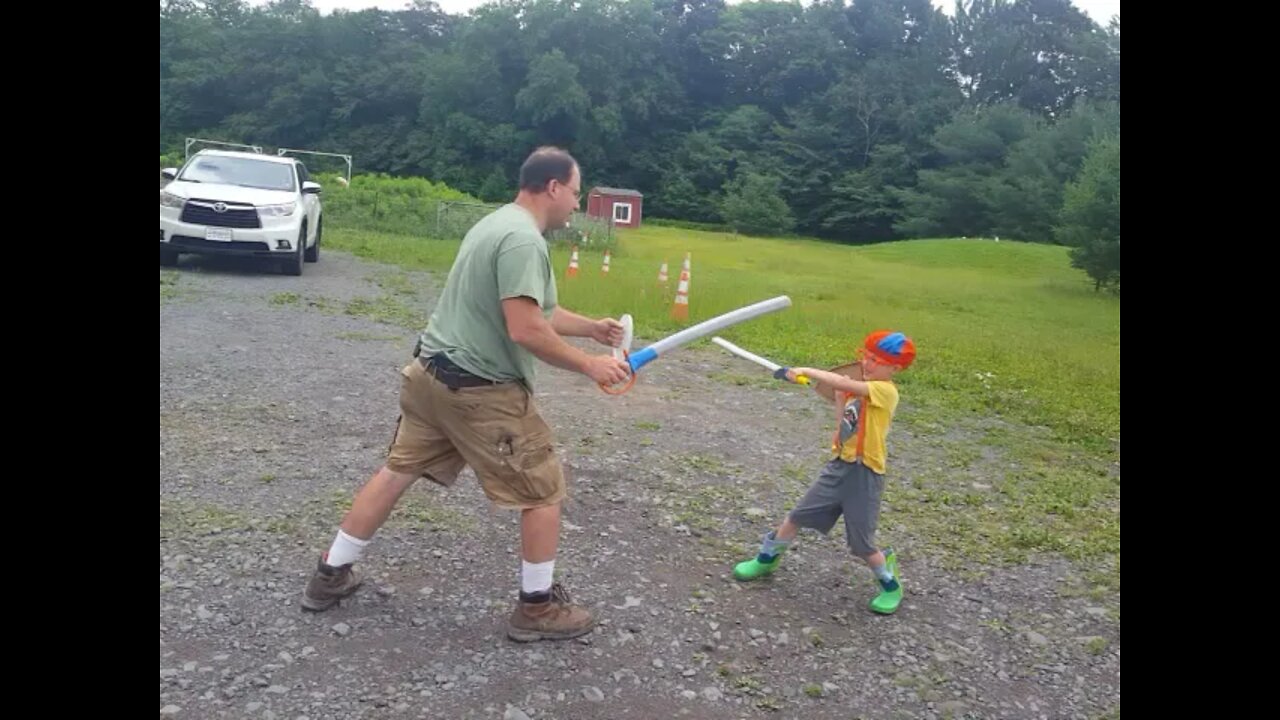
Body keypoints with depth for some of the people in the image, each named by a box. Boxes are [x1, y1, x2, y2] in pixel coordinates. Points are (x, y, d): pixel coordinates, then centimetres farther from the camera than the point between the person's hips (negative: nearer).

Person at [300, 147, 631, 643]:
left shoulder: (499, 222, 14)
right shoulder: (523, 239, -19)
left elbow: (533, 309, 21)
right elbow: (526, 330, -27)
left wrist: (593, 328, 21)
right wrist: (589, 365, -17)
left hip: (431, 373, 10)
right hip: (480, 389, -10)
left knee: (397, 473, 19)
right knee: (544, 491, 3)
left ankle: (331, 575, 31)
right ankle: (537, 607, 15)